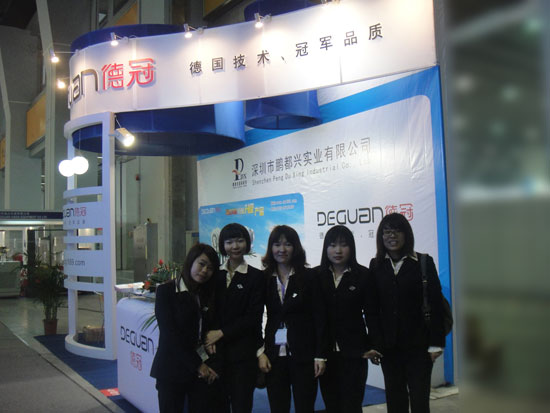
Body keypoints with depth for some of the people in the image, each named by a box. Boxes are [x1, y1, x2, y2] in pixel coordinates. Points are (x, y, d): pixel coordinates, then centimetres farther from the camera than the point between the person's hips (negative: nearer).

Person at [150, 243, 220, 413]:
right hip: (173, 369, -4)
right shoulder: (166, 291, -7)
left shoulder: (209, 294, 9)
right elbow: (169, 334, -11)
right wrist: (197, 365, -12)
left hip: (204, 370, 4)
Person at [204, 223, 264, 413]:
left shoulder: (256, 276, -1)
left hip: (242, 354, -3)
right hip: (215, 351, 3)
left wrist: (221, 333, -10)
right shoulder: (215, 274, 9)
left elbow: (253, 317, -6)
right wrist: (209, 337, -9)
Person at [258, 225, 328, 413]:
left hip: (304, 355, -2)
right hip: (274, 355, 2)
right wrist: (260, 352, -1)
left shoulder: (308, 277, -2)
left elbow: (319, 318, -3)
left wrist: (320, 355, -7)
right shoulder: (264, 279, 5)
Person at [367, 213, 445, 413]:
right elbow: (371, 308, 1)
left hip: (418, 344, -2)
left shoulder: (424, 262, -1)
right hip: (389, 345, 2)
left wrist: (436, 343, -7)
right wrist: (374, 343, -5)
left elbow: (435, 305, -3)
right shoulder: (376, 265, 4)